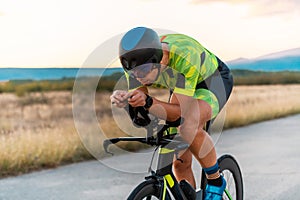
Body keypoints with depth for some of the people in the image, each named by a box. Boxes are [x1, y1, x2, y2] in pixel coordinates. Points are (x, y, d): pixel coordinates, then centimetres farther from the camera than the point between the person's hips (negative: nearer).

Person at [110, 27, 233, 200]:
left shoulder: (184, 56, -40)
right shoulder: (138, 64, -23)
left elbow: (178, 111, -40)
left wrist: (147, 102, -55)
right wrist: (125, 100, -41)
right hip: (182, 89, 6)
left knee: (189, 127, -35)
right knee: (181, 163, -1)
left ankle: (216, 181, -13)